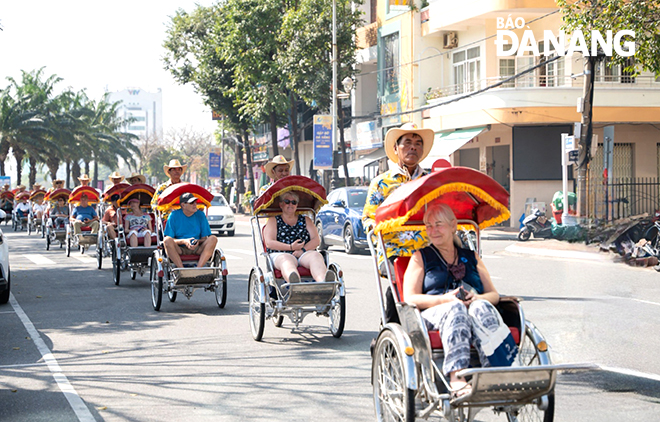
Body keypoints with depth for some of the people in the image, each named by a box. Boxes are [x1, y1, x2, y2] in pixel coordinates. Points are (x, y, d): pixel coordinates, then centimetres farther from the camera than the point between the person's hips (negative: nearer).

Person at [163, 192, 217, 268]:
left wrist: (198, 242, -16)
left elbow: (204, 238, 8)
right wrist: (184, 241, -22)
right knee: (167, 241, -32)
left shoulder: (200, 215, 6)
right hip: (179, 249, -2)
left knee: (213, 239, -22)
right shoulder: (174, 215, -2)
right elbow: (168, 239, -6)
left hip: (197, 250, 2)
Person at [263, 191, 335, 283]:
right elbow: (269, 243, 2)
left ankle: (323, 281, -66)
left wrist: (303, 250, -10)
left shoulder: (306, 220, 25)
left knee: (316, 255, -33)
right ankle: (294, 281, -76)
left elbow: (316, 240, 12)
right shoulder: (273, 221, 18)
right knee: (287, 260, -39)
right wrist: (290, 247, -11)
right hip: (281, 254, -2)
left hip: (305, 255, 2)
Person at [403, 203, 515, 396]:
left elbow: (494, 295, 18)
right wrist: (446, 299, -13)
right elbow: (410, 298, 4)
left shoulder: (471, 257, 27)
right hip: (433, 314, -2)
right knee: (456, 309, -39)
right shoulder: (421, 257, 19)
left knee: (481, 308, -36)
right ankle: (456, 377, -56)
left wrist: (478, 298, -8)